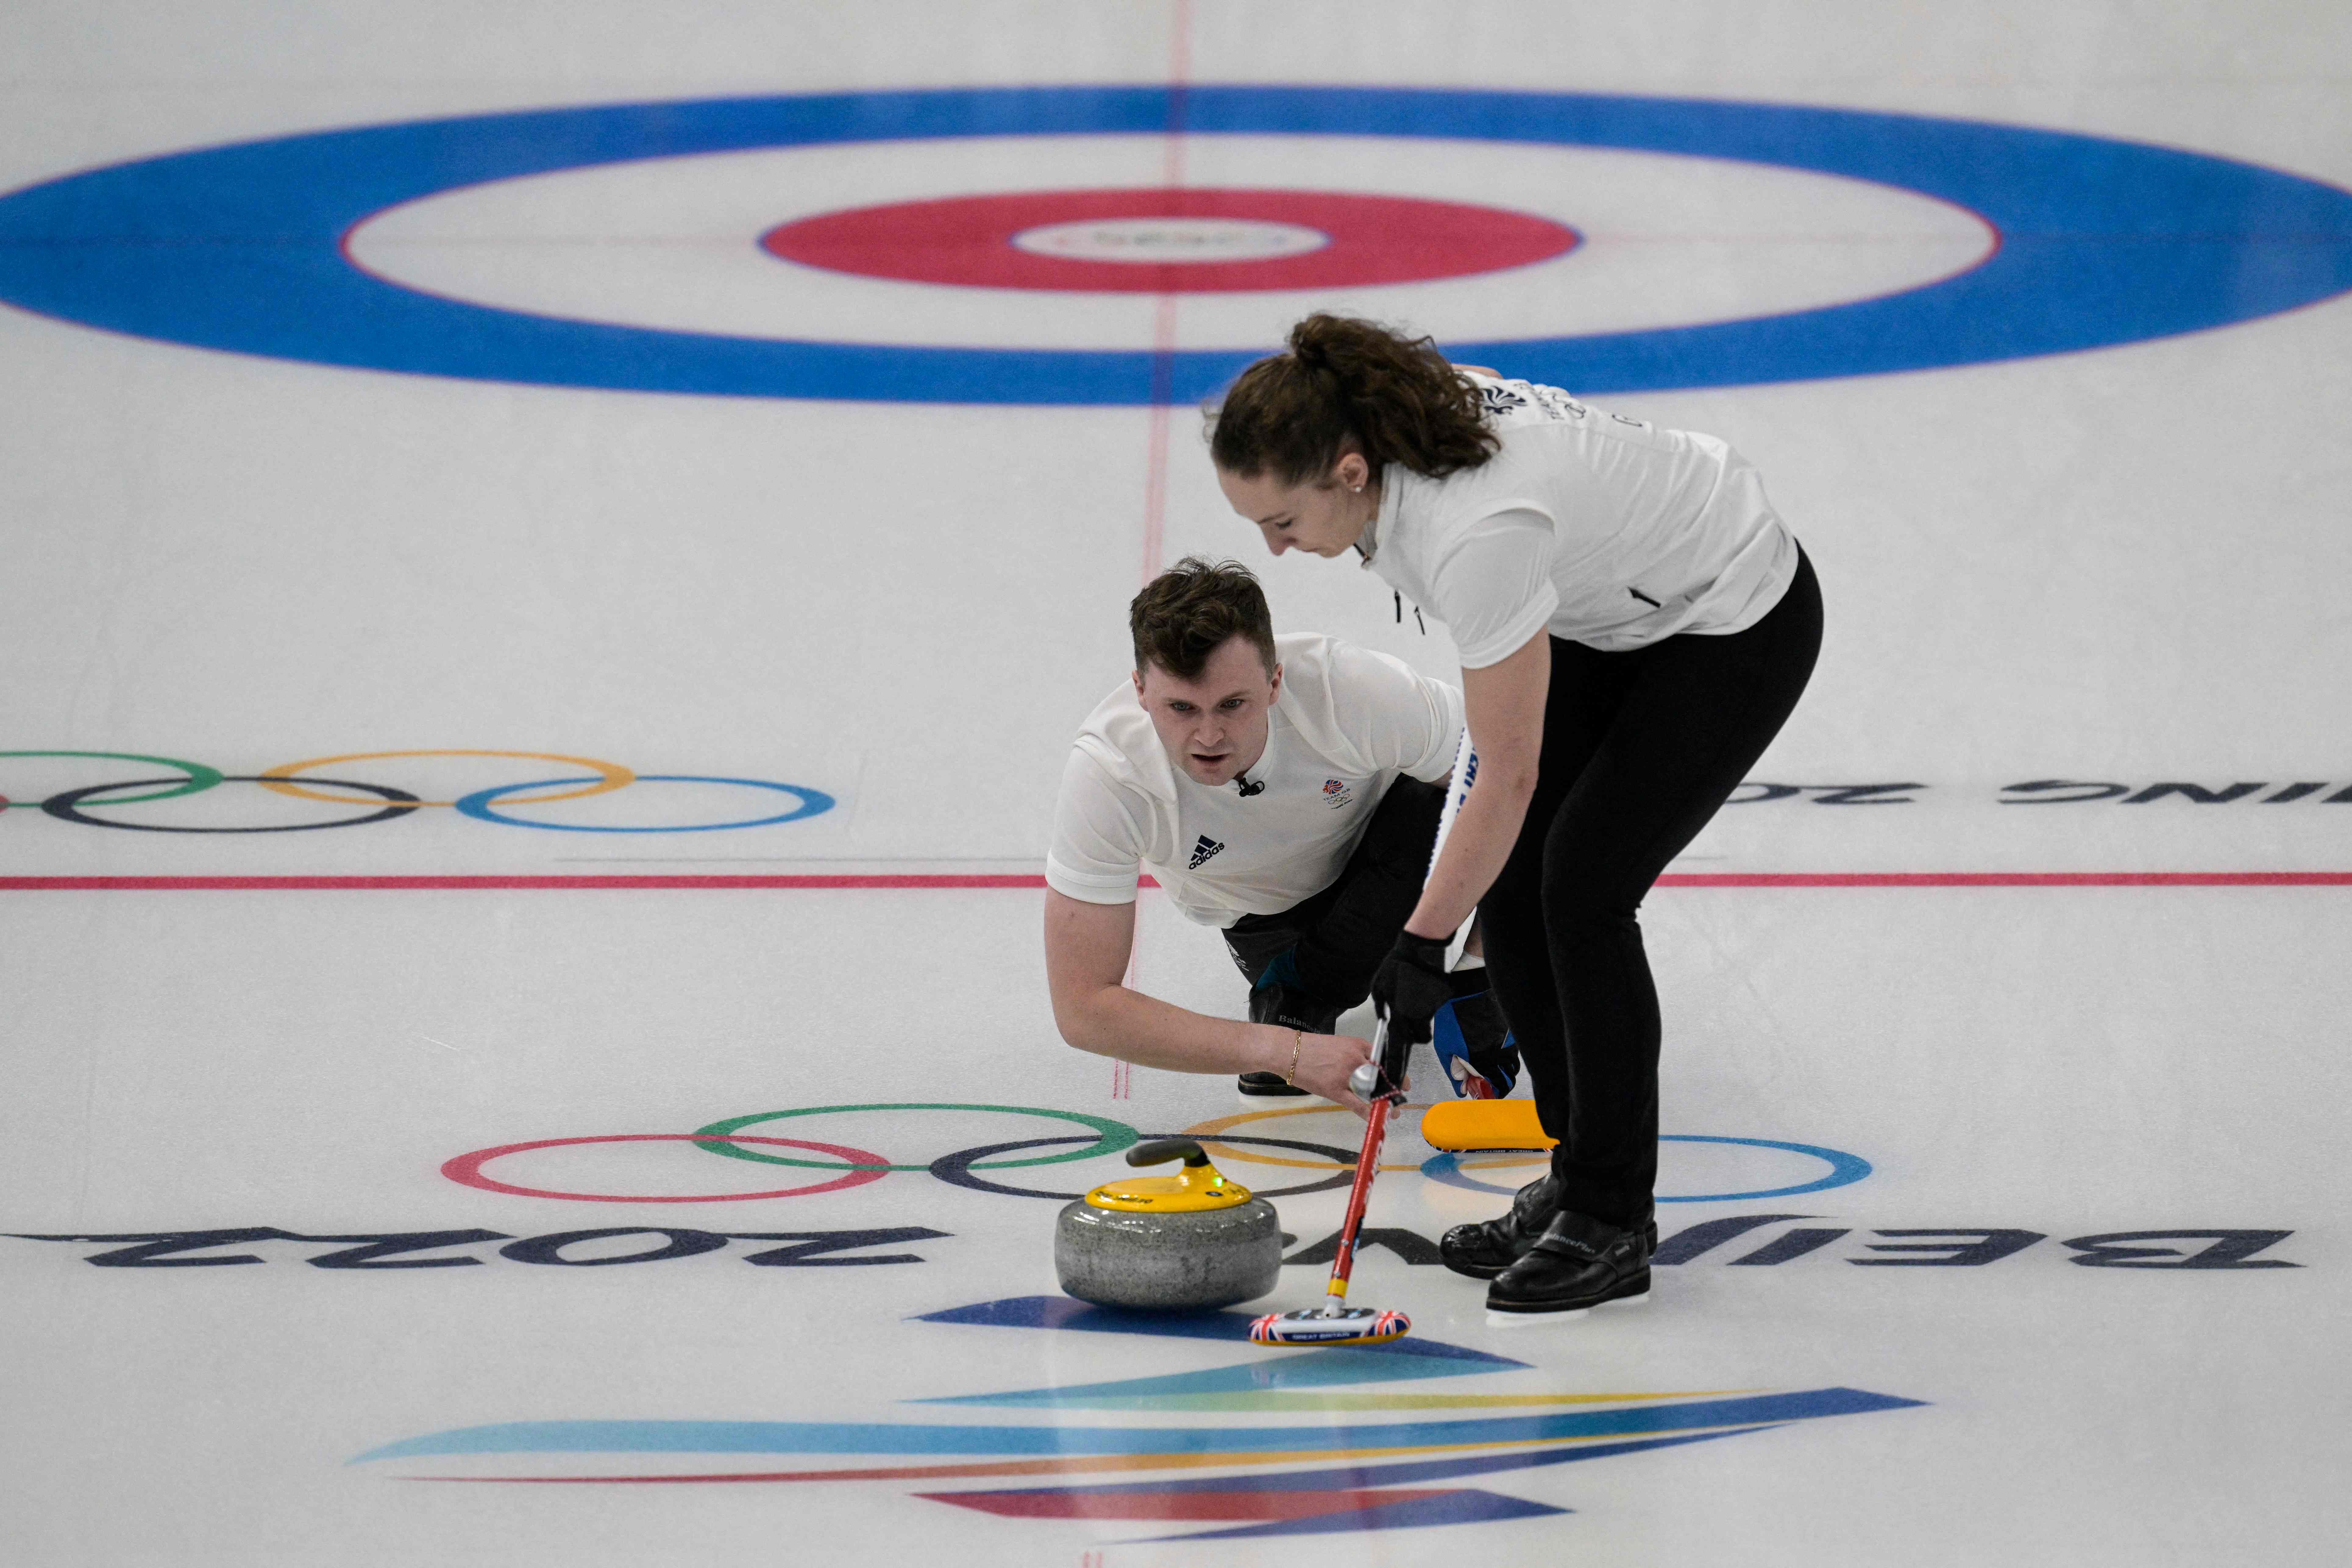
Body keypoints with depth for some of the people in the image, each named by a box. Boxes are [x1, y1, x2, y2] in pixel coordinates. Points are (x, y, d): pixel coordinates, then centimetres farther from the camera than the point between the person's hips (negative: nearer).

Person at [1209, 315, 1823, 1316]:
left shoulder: (1478, 534, -38)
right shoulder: (1383, 415, -16)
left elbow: (1506, 782, -29)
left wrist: (1420, 944, -21)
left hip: (1739, 623, -9)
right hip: (1616, 606, 9)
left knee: (1582, 886, -13)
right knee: (1510, 880, 1)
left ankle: (1613, 1223, -3)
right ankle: (1577, 1175, 12)